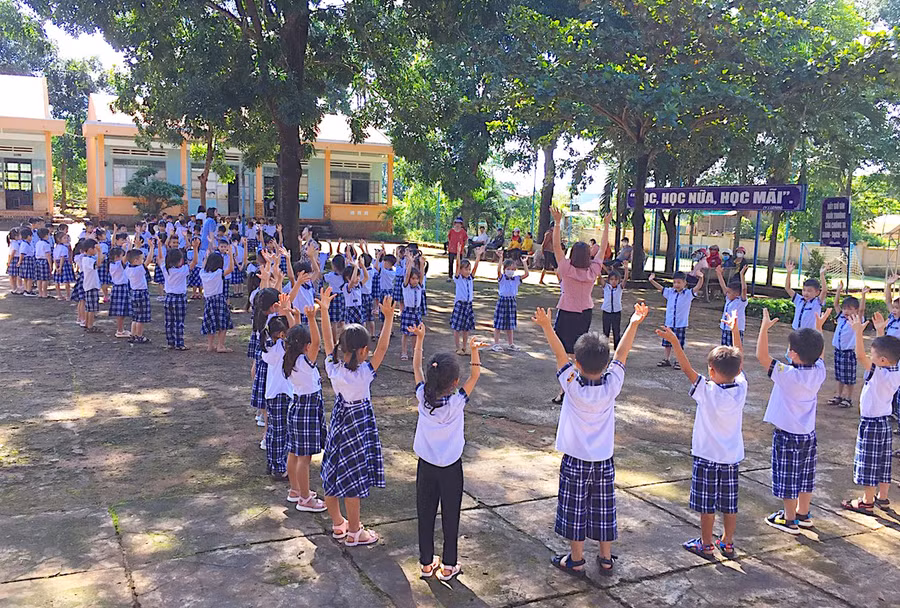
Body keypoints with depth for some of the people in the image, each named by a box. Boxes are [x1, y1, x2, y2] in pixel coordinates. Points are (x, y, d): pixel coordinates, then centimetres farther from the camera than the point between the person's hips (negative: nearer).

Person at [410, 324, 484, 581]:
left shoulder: (423, 397, -14)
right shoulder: (457, 402, -21)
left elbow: (416, 366, -1)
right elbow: (475, 376, -12)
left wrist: (419, 338, 4)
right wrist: (474, 350, -18)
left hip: (425, 465, 3)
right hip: (451, 468, -3)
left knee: (425, 514, 13)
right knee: (450, 516, 11)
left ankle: (426, 563, 24)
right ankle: (448, 566, 20)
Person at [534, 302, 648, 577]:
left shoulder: (573, 386, -21)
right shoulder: (612, 386, -13)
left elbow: (560, 355, -17)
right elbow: (621, 354, -6)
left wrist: (547, 327, -17)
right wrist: (634, 324, -2)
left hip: (576, 461, -3)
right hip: (604, 460, 3)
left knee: (575, 510, 10)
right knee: (604, 509, 16)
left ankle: (576, 560, 21)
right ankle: (606, 559, 27)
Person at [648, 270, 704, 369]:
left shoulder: (688, 294, -7)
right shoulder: (670, 292, 5)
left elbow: (697, 287, -18)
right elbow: (660, 288, 8)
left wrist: (701, 278, -35)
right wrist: (651, 280, -5)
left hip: (681, 324, -4)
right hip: (669, 323, 4)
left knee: (679, 344, 3)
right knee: (667, 343, 12)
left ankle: (678, 361, 16)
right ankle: (667, 360, 25)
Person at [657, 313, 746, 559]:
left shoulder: (707, 392, -23)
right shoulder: (741, 389, -9)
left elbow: (687, 368, -23)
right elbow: (739, 361, 4)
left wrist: (674, 341, -23)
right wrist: (735, 331, 14)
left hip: (707, 456, -5)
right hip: (733, 456, 5)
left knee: (707, 504, 7)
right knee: (729, 503, 15)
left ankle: (706, 545, 18)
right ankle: (727, 543, 27)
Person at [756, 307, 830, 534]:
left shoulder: (787, 375, -26)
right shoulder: (819, 372, -8)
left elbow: (761, 356, -27)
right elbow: (818, 353, 13)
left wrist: (765, 327, -23)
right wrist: (819, 326, 19)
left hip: (787, 435, -7)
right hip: (808, 434, 7)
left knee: (788, 480, 7)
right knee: (805, 476, 21)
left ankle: (789, 520, 18)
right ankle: (803, 514, 36)